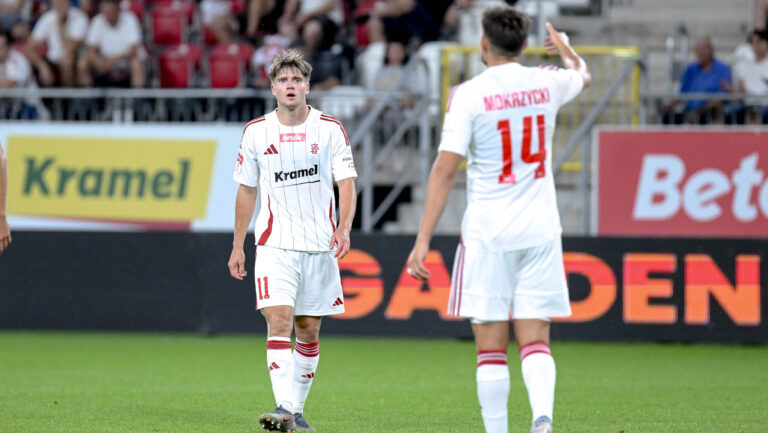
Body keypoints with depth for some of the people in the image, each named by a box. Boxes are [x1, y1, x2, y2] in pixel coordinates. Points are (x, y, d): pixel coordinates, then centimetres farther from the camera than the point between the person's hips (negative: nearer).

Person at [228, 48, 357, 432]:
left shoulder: (330, 129, 1)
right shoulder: (255, 132, 3)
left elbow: (346, 182, -2)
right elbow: (246, 190, 11)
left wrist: (343, 227, -20)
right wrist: (238, 246, 11)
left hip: (319, 244, 1)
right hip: (274, 245, -1)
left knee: (309, 329, 6)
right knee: (278, 321, -16)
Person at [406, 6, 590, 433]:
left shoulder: (469, 94, -8)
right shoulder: (546, 83, 4)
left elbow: (445, 170, -12)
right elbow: (583, 75, 30)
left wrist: (423, 240, -11)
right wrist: (565, 48, 53)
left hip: (487, 234, -3)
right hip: (540, 232, 3)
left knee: (492, 345, 2)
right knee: (535, 340, 2)